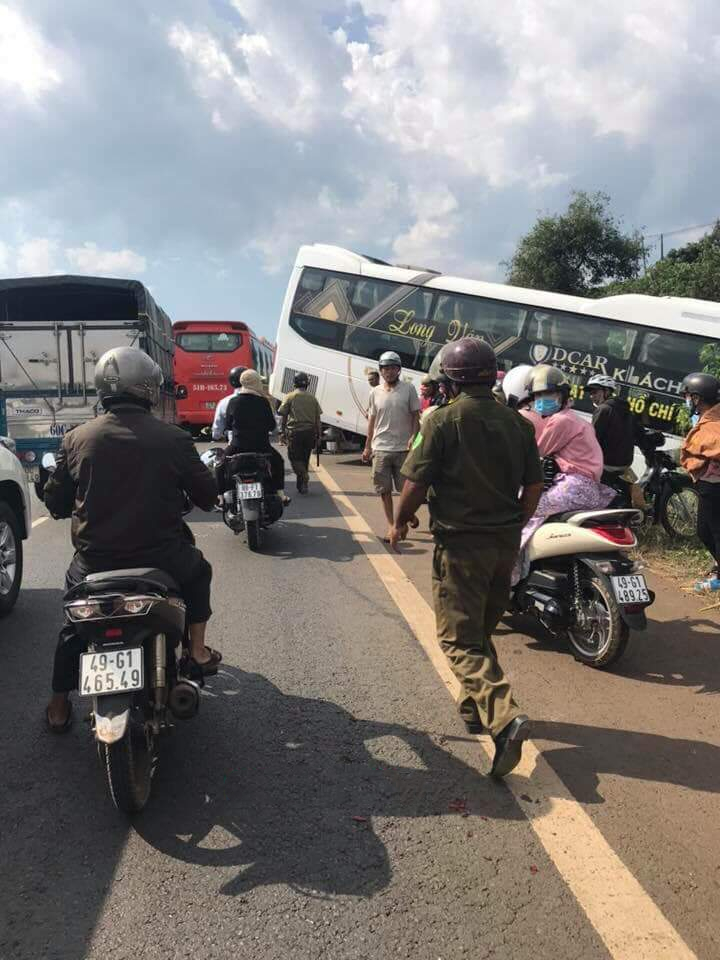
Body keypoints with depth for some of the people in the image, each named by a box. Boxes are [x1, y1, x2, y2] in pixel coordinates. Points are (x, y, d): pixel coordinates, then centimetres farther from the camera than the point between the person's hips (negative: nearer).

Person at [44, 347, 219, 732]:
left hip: (94, 562, 2)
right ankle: (197, 651, 32)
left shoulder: (77, 439, -3)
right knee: (197, 571, 32)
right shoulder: (173, 439, -9)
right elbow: (207, 496, 1)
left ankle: (59, 706, 35)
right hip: (161, 560, -2)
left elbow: (55, 503, 6)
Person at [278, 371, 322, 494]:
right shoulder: (312, 398, 9)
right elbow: (317, 418, 8)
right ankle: (300, 485, 19)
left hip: (294, 431, -3)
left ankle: (304, 475, -25)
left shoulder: (290, 397, 0)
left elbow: (283, 415, 0)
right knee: (305, 458, 13)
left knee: (295, 457, 1)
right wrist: (318, 435, 12)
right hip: (309, 431, 3)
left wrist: (283, 431, 9)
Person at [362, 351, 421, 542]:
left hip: (403, 448, -2)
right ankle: (391, 526, 14)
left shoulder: (408, 389, -1)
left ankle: (410, 514, 32)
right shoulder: (375, 392, 7)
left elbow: (415, 415, 0)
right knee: (384, 490, 4)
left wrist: (413, 436, -16)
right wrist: (367, 446, 13)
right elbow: (372, 420, 13)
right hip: (381, 448, 3)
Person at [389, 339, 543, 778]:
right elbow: (534, 486, 9)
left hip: (460, 543, -6)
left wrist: (400, 522, 5)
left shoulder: (443, 421, -12)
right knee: (482, 629, 21)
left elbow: (416, 484, -13)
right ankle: (475, 708, 34)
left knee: (461, 638, -3)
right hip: (506, 544, 6)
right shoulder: (518, 423, 5)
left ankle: (503, 717, -19)